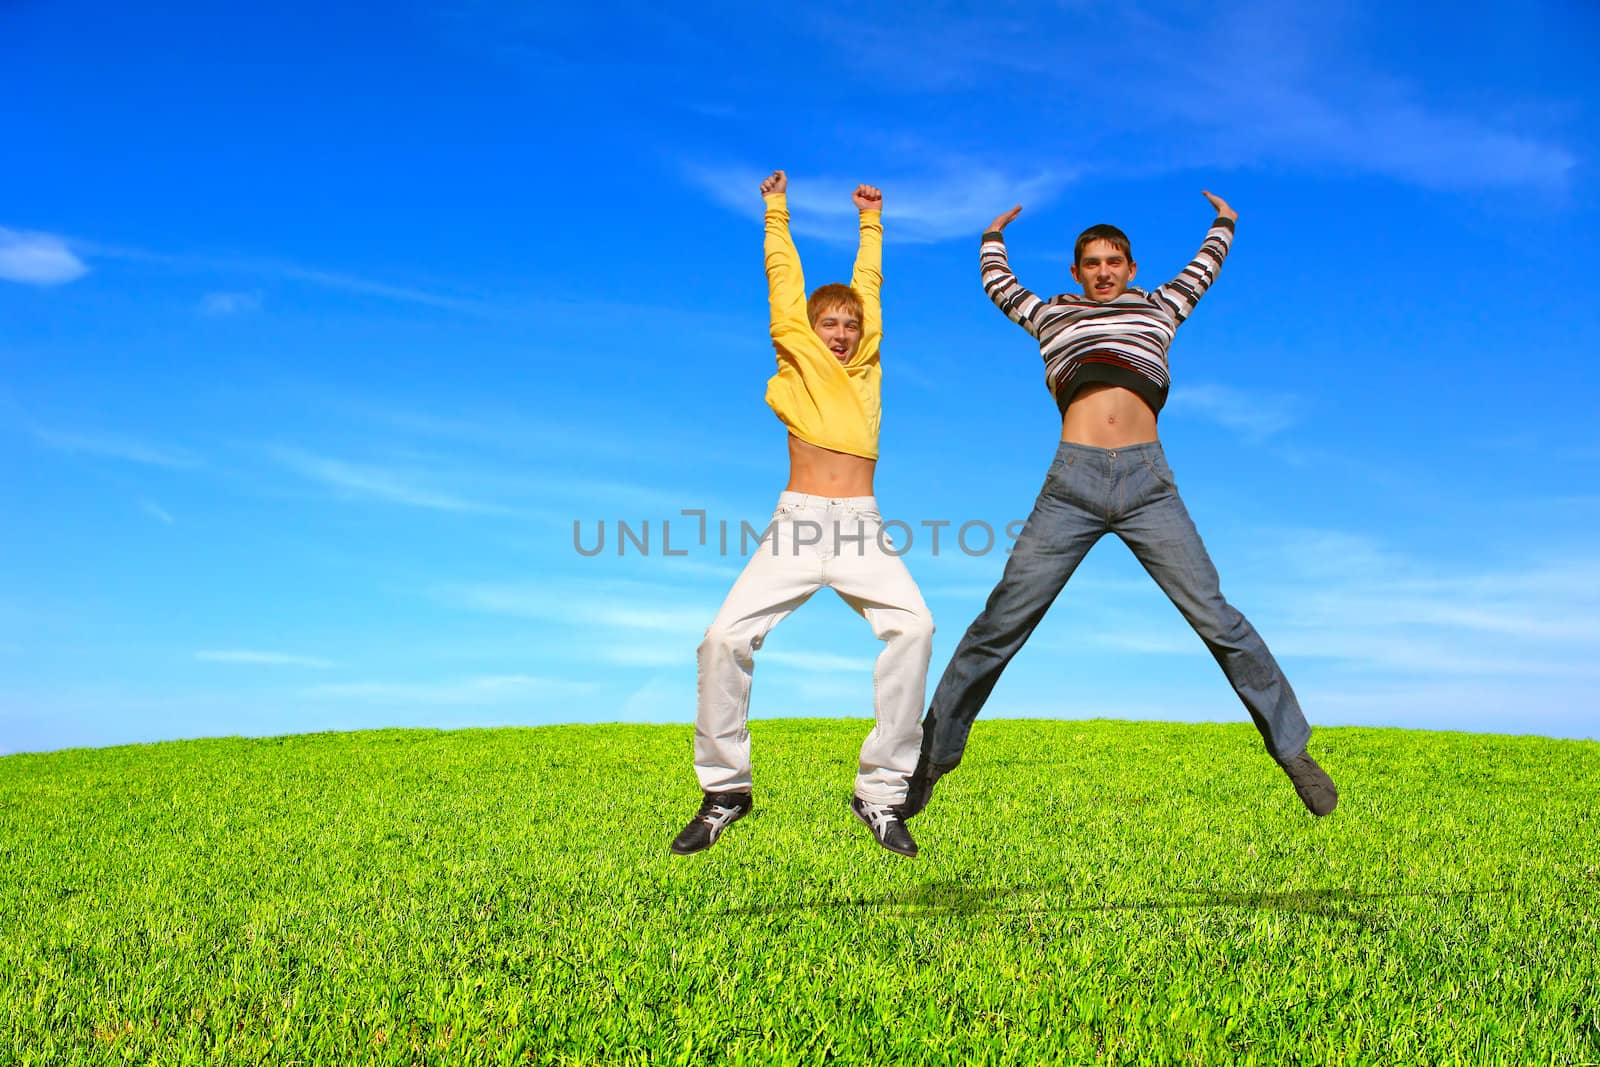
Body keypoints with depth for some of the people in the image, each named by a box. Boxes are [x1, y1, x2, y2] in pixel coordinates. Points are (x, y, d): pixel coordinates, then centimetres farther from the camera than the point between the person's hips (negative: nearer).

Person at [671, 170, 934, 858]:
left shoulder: (866, 370, 21)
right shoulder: (796, 363, 15)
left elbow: (868, 286, 29)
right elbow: (784, 282, 20)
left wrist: (871, 221, 40)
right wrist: (777, 212, 30)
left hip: (860, 526, 2)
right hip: (797, 521, -1)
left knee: (912, 627, -22)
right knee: (726, 636, -16)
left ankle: (882, 791, -13)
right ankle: (724, 789, 1)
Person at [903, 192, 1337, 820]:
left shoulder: (1158, 308, 26)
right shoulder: (1052, 316, 26)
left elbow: (1203, 268, 43)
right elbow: (997, 284, 43)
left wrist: (1225, 221, 60)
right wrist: (994, 237, 58)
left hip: (1147, 480, 1)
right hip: (1071, 482, 0)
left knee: (1217, 620, -4)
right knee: (999, 625, -4)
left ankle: (1293, 750, 7)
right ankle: (930, 758, 3)